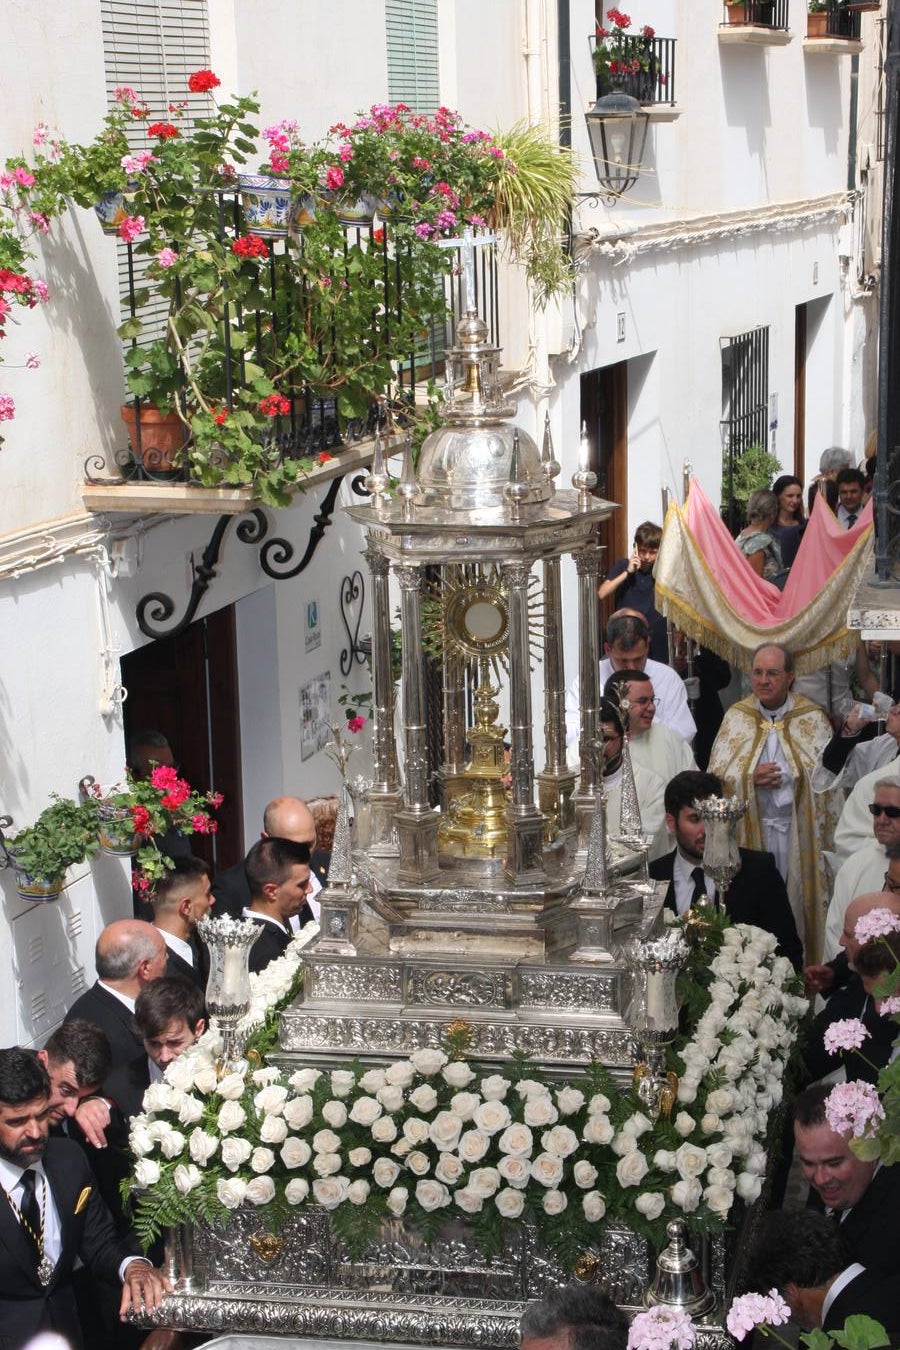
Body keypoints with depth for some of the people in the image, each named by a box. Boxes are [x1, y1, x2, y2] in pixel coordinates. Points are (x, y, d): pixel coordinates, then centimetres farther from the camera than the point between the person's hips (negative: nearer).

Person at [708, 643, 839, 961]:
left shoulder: (813, 719, 1)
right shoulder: (736, 717, 5)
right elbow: (715, 777, 5)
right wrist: (750, 778, -13)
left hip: (799, 828, -1)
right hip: (750, 830, 1)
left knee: (798, 905, 0)